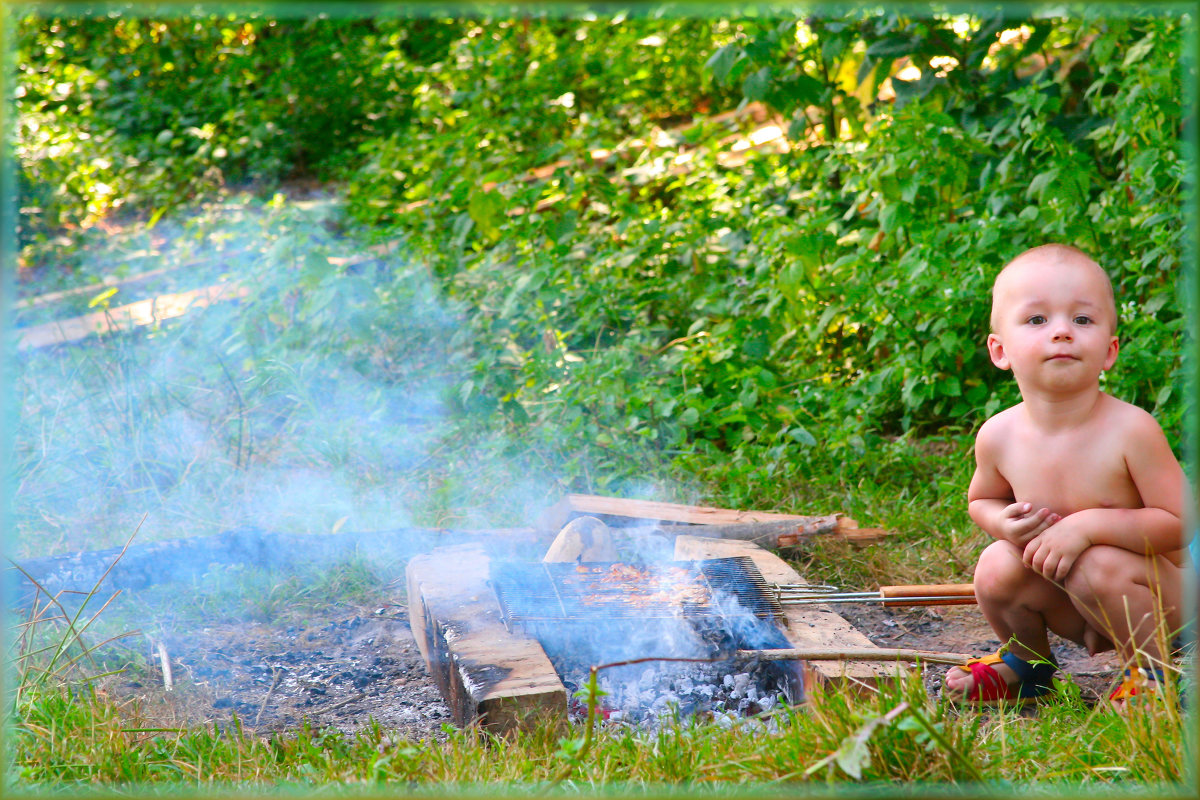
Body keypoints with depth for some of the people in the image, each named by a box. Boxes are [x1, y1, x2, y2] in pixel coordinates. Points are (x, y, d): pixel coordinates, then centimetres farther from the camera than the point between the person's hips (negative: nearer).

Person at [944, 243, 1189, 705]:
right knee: (996, 568, -19)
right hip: (1067, 607, 4)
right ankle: (1025, 662, 13)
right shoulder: (998, 437, -13)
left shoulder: (1130, 430, -25)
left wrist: (1089, 525, -31)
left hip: (1158, 592, -4)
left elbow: (1179, 522, -22)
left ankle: (1151, 671, -4)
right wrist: (1004, 523, -15)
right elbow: (980, 500, 9)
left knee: (1097, 565, -32)